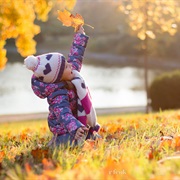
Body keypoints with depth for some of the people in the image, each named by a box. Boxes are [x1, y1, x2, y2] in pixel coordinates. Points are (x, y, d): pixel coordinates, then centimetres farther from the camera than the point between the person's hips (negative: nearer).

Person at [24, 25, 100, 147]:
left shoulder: (72, 72, -4)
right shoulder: (58, 95, -31)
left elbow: (75, 56, 11)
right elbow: (64, 114, -45)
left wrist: (80, 33, 18)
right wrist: (75, 128, -63)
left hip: (83, 125, 9)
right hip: (67, 131, -9)